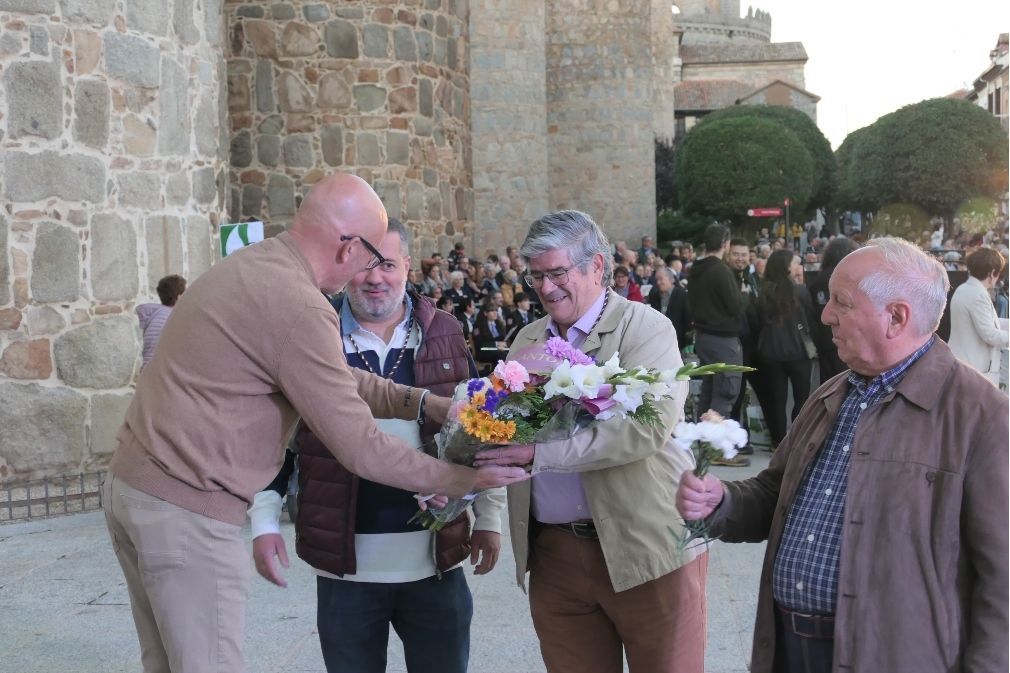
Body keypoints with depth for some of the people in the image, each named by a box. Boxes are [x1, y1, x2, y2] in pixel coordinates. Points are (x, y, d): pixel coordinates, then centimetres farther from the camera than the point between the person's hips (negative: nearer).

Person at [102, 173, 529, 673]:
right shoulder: (299, 306, -19)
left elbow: (336, 378, 17)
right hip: (187, 511, -10)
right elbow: (360, 449, -15)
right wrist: (455, 479, -3)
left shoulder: (247, 266, 10)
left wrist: (420, 402, 8)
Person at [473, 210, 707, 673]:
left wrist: (538, 451, -26)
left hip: (648, 550, -5)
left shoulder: (645, 328, -6)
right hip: (553, 552, 5)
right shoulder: (528, 340, 14)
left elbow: (647, 426, -21)